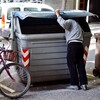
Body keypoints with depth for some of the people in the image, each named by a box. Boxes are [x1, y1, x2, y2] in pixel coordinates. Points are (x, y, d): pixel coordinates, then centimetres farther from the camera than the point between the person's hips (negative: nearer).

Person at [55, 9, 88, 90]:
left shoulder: (70, 21, 6)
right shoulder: (77, 25, 34)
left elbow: (64, 24, -16)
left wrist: (58, 15, -5)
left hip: (72, 44, -8)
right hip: (80, 45, 8)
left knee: (72, 65, -3)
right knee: (81, 65, 7)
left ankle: (75, 84, -2)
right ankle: (83, 84, 6)